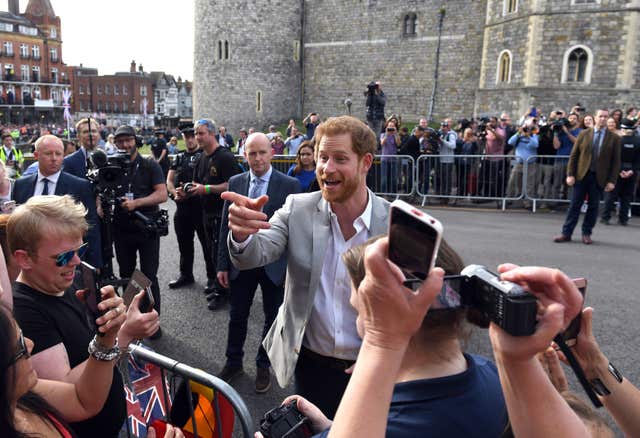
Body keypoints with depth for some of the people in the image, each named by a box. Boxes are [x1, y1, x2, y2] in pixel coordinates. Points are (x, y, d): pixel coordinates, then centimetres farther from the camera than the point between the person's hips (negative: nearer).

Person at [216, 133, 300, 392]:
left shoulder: (289, 185, -9)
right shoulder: (235, 183, 1)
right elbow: (225, 225, 4)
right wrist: (223, 264, 2)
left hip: (274, 264, -2)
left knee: (273, 318, 13)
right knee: (237, 315, 16)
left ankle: (263, 366, 35)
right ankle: (233, 362, 37)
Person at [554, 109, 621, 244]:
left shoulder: (614, 138, 3)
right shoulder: (584, 134, 5)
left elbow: (616, 161, 2)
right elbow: (574, 155, 4)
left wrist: (612, 181, -5)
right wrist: (570, 174, -4)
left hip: (599, 178, 0)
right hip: (581, 175, 0)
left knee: (593, 207, 5)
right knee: (575, 205, 2)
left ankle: (586, 233, 17)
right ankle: (566, 233, 6)